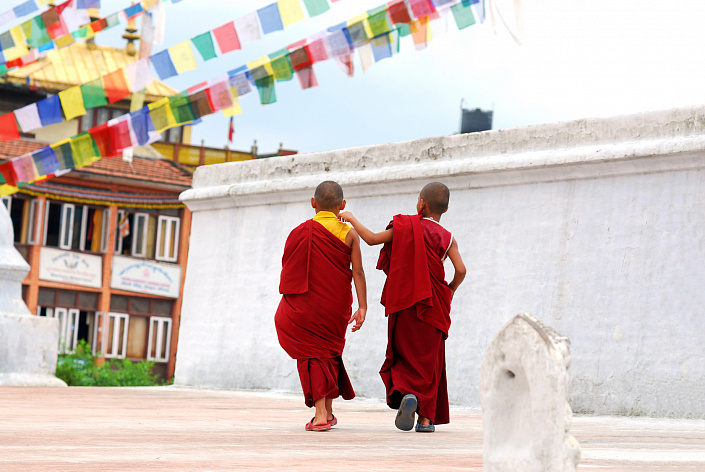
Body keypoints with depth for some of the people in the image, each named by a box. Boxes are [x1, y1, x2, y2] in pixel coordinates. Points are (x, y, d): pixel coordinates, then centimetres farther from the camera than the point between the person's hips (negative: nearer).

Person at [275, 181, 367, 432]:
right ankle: (328, 411, 23)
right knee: (329, 353, 19)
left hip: (306, 306, -2)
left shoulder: (300, 232, -3)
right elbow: (358, 273, -7)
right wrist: (362, 307, -7)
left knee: (312, 356, 5)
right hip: (337, 308, 2)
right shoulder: (349, 234, -2)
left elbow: (288, 270, 3)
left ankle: (320, 414, -6)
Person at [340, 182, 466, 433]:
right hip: (432, 306, 1)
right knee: (429, 360, 8)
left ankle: (406, 393, -20)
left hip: (404, 304, -1)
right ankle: (427, 417, 3)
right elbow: (460, 270, -8)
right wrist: (450, 290, 12)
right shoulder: (447, 238, 1)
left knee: (404, 355, 9)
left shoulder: (405, 226, -1)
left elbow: (372, 239, -3)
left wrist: (352, 219, 13)